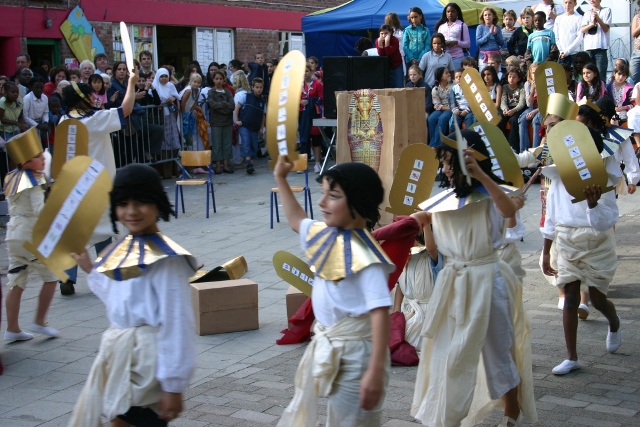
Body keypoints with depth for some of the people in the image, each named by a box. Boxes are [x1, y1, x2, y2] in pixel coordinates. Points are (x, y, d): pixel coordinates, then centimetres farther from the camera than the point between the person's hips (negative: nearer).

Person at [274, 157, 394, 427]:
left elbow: (380, 313, -30)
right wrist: (281, 179, 27)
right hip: (325, 345, 9)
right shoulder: (326, 235, 1)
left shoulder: (365, 256, -25)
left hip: (353, 351, -9)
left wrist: (376, 371, -35)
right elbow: (296, 221, 24)